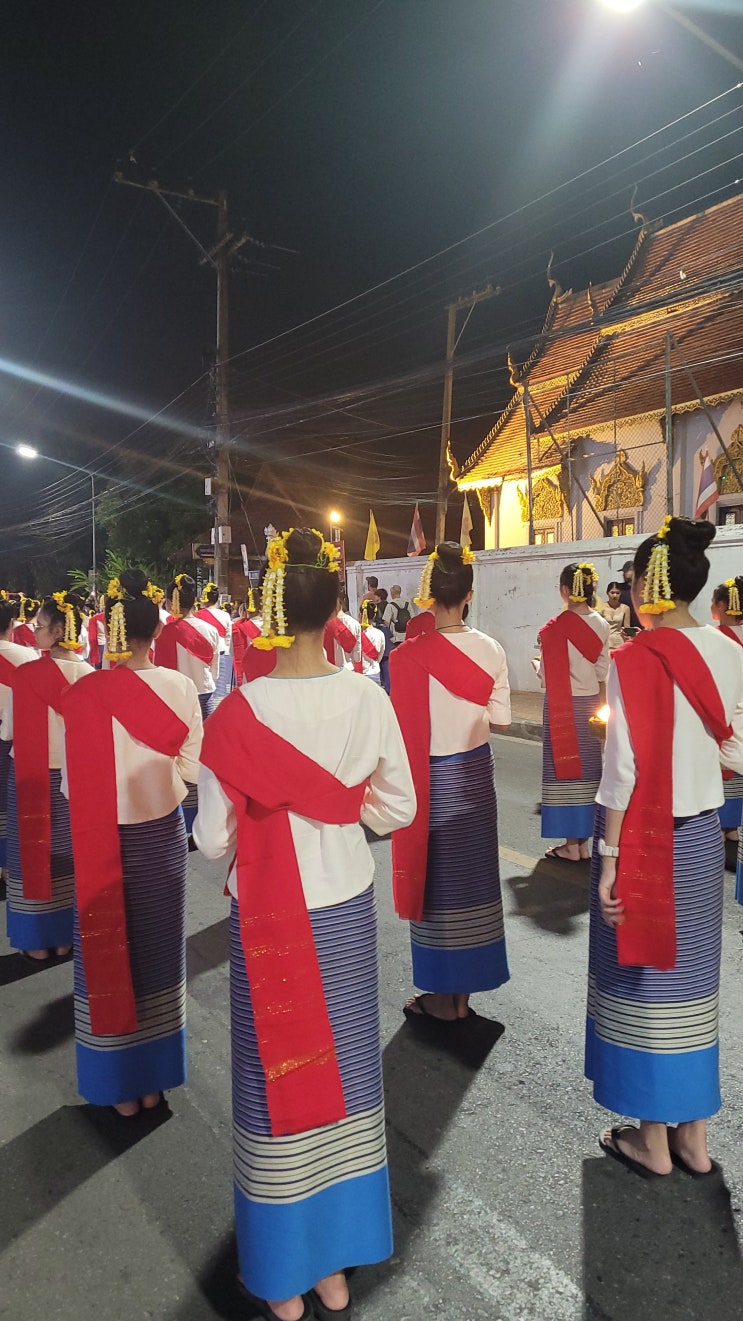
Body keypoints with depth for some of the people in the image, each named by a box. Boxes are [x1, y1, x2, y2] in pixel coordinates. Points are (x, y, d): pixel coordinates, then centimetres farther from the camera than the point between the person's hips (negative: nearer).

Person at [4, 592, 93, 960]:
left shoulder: (27, 674, -18)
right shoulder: (87, 674, -8)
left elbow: (9, 731, -10)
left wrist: (18, 726, 11)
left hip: (32, 778, -3)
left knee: (33, 852, 11)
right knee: (69, 853, 16)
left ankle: (38, 940, 22)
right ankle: (66, 935, 28)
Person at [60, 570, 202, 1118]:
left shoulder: (81, 694, -16)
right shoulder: (180, 688, -14)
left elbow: (71, 782, -10)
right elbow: (193, 768, -7)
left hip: (101, 843, -1)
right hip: (161, 837, 1)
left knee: (105, 955, 16)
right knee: (157, 954, 18)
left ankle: (118, 1084, 29)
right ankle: (154, 1078, 32)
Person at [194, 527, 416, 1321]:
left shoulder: (239, 712, -19)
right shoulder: (367, 699, -11)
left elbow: (214, 840, -13)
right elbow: (395, 808, -1)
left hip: (271, 917, -3)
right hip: (346, 907, 3)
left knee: (278, 1082, 15)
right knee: (345, 1072, 19)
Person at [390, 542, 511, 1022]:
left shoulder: (408, 655, -18)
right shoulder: (490, 650, -7)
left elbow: (402, 728, -17)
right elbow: (501, 720, -1)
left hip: (431, 778, -4)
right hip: (476, 773, 4)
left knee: (435, 876, 10)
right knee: (474, 873, 15)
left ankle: (443, 994, 22)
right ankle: (465, 988, 29)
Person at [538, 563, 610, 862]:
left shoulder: (556, 627, -17)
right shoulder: (601, 626, 0)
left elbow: (547, 675, -13)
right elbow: (603, 671, 6)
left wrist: (537, 667, 8)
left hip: (562, 705, -5)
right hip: (591, 702, 6)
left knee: (564, 768, 3)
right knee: (588, 769, 12)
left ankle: (571, 845, 9)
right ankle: (584, 840, 20)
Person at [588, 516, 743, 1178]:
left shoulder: (636, 659, -18)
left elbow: (625, 769, -19)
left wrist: (608, 861, -13)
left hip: (646, 837, -6)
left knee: (645, 978, 10)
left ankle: (653, 1141, 26)